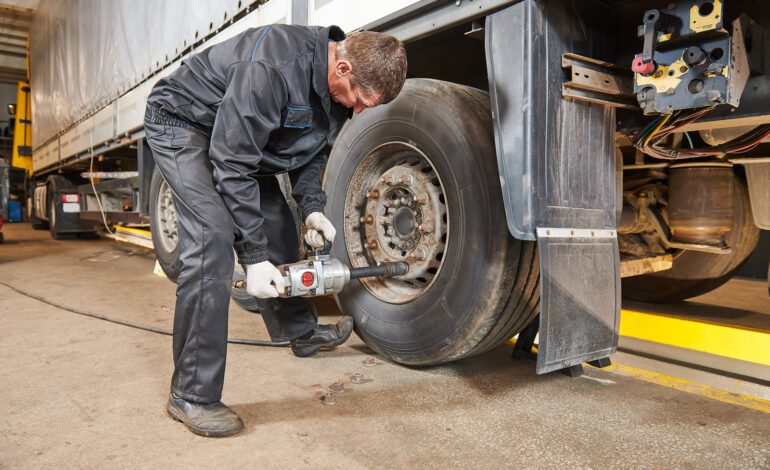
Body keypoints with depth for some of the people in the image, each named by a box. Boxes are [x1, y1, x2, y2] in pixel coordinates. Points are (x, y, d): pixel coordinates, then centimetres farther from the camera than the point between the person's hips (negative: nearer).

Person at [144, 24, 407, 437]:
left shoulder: (338, 88, -9)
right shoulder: (273, 66, -36)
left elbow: (310, 148, 5)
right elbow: (231, 162, -33)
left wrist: (311, 207, -11)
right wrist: (254, 255, -30)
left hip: (240, 133, 8)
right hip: (182, 123, -8)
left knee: (278, 225, 9)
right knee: (214, 237, -23)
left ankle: (302, 332, 30)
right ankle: (191, 395, -14)